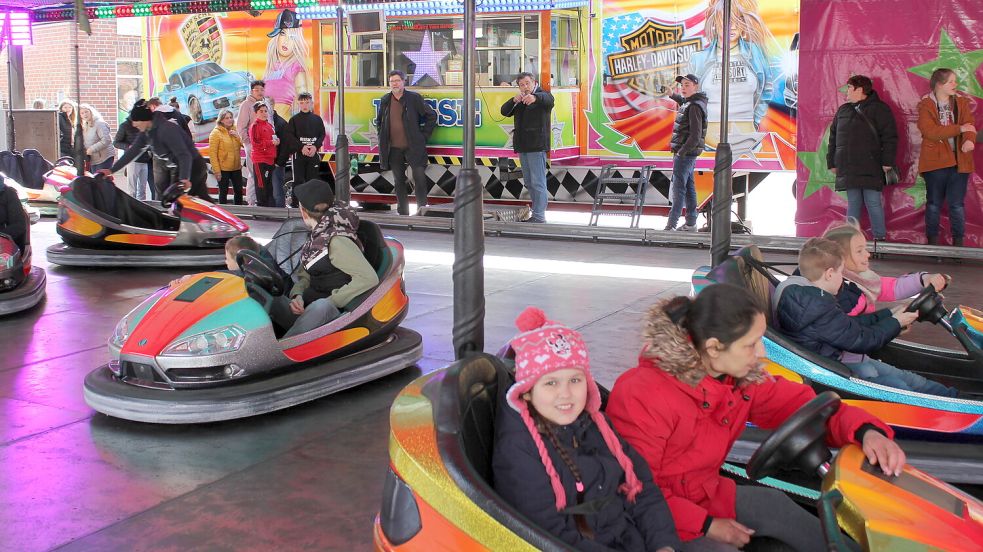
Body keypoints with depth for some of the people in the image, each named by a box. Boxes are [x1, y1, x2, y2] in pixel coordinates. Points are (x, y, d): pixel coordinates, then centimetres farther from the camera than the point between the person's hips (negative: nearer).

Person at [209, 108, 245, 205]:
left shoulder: (235, 130, 8)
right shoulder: (216, 133, -10)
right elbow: (212, 153, -14)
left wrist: (237, 136, -12)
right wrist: (216, 170, -18)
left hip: (236, 167, 6)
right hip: (223, 169, -6)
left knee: (239, 190, 13)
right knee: (223, 192, 3)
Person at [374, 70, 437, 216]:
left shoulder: (414, 98, -2)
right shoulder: (385, 101, 9)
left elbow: (431, 115, 3)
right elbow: (379, 121, 25)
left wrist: (424, 135, 0)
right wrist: (383, 137, 14)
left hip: (413, 146, -4)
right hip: (394, 149, 4)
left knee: (419, 178, -11)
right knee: (399, 181, 9)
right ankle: (403, 213, 16)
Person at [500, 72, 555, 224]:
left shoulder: (543, 95, -4)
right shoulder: (519, 101, 18)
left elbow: (548, 99, -29)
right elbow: (504, 111, 4)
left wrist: (534, 97, -52)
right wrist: (514, 100, -17)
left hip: (537, 147, -8)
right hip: (522, 147, 8)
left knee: (538, 182, -10)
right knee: (529, 183, 12)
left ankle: (539, 216, -10)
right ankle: (536, 213, 20)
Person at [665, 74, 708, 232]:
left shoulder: (694, 107, -18)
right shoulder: (689, 102, 12)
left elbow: (695, 135, -24)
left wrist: (681, 152, -21)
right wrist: (674, 95, 42)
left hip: (685, 154, -10)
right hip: (689, 153, 10)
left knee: (678, 188, -8)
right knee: (689, 188, 13)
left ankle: (671, 225, -8)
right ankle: (690, 223, 20)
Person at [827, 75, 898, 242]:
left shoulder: (879, 109, -1)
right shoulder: (843, 110, 16)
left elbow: (890, 137, -6)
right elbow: (833, 138, 20)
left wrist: (887, 162, -12)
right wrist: (832, 162, 15)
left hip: (871, 168, -5)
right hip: (848, 168, 5)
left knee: (873, 203, -3)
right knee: (853, 203, 8)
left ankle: (880, 237, 4)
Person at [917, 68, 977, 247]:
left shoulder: (962, 103, 9)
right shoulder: (926, 106, -3)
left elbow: (970, 125, -6)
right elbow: (930, 131, -18)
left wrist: (970, 139, -28)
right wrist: (959, 128, -17)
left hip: (959, 161, 2)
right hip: (935, 161, -2)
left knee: (957, 204, 5)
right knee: (934, 203, 8)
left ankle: (958, 241, 14)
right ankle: (932, 240, 17)